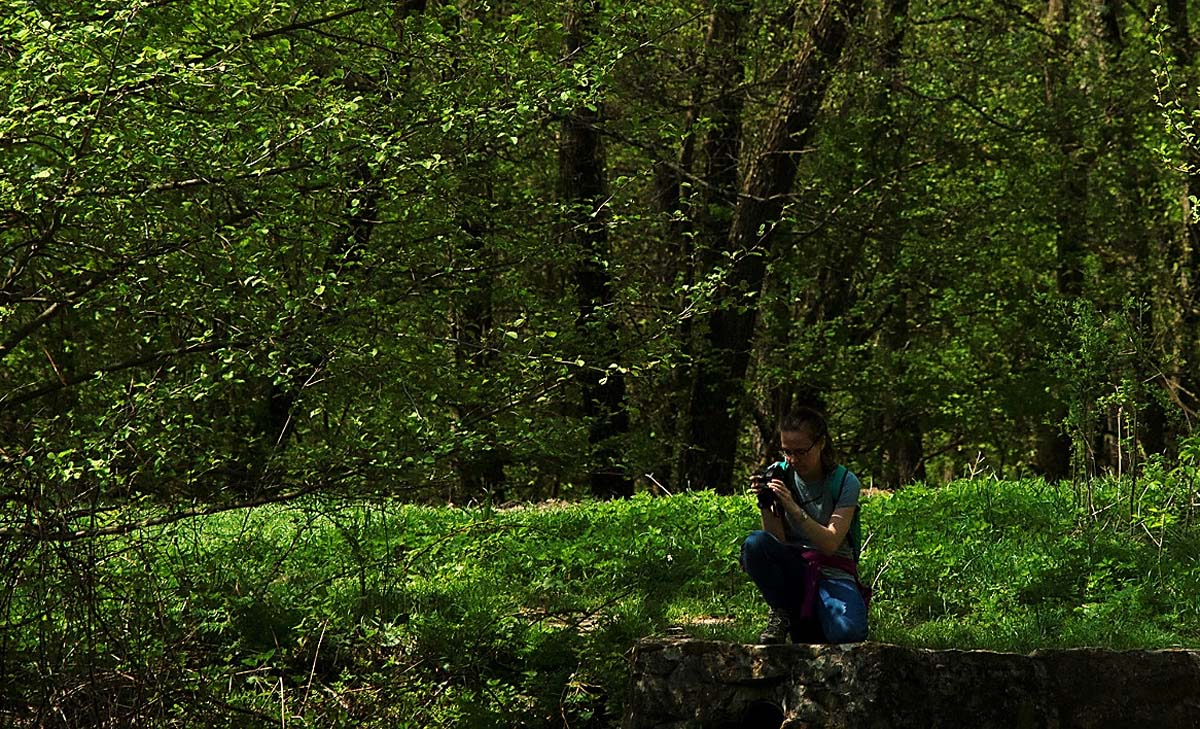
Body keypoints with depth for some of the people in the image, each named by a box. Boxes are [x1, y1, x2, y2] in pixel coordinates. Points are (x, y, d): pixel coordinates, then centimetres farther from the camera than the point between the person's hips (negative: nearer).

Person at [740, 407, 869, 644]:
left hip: (833, 572, -2)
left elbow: (830, 544, -16)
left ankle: (805, 623, 4)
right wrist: (766, 506, -20)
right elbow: (777, 541, -3)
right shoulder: (779, 474, 1)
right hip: (792, 566, 2)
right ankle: (781, 613, -8)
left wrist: (793, 508, -27)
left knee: (848, 633, -33)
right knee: (755, 543, -32)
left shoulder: (845, 482, -6)